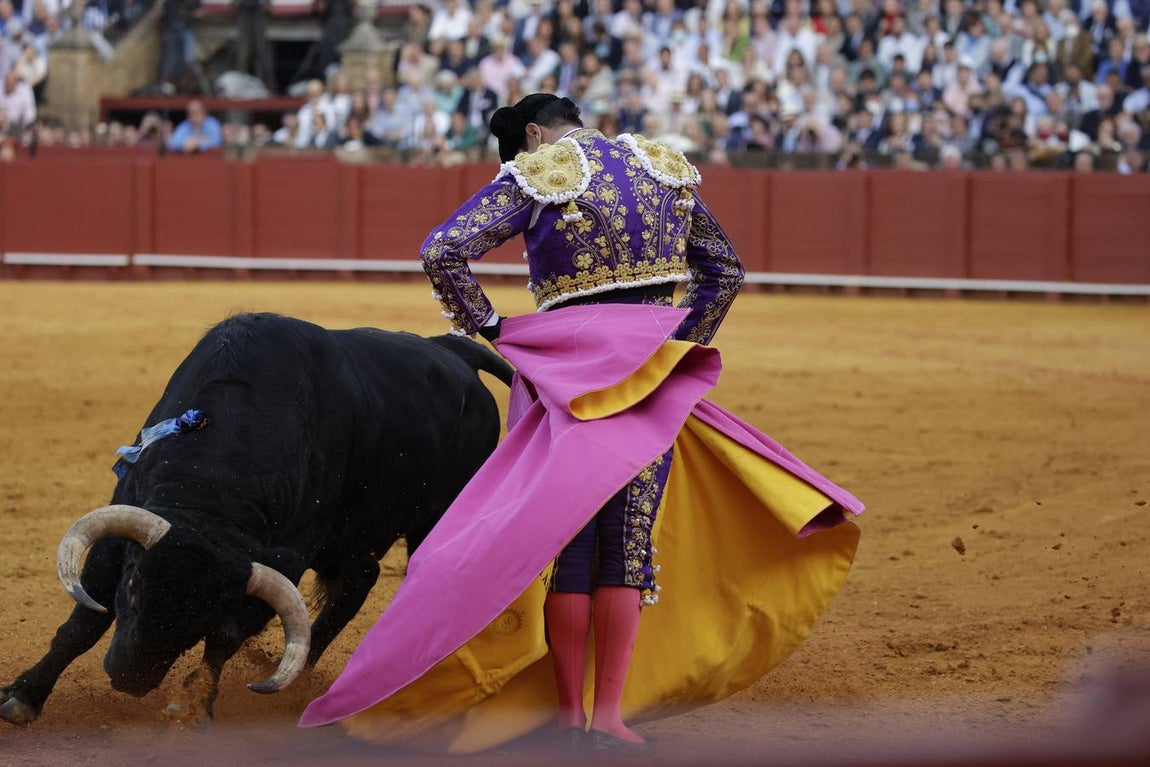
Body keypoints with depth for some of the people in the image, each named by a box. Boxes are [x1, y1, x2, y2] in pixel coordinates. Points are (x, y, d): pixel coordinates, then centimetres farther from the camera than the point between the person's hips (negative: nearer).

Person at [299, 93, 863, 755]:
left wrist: (485, 326, 1)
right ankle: (609, 717, 1)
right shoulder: (664, 168, 15)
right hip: (655, 373, 3)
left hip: (571, 369, -3)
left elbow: (442, 251, -10)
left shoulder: (535, 175, 0)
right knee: (631, 543, 4)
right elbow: (725, 271, 21)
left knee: (567, 539, 5)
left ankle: (568, 716, 8)